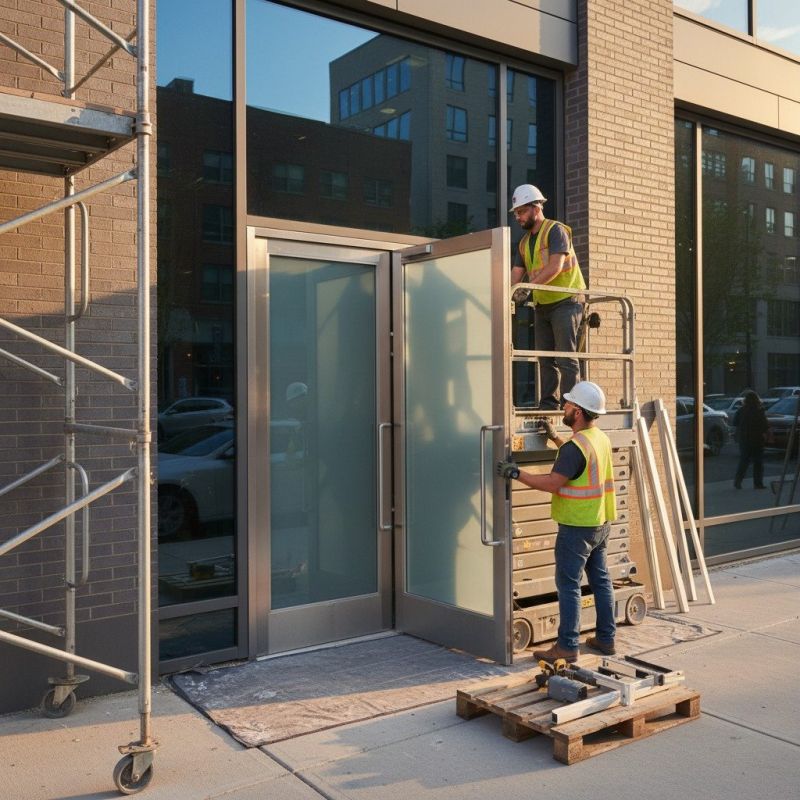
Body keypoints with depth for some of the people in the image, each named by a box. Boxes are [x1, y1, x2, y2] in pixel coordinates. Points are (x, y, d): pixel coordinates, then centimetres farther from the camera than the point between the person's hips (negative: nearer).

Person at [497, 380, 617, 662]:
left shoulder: (575, 446, -22)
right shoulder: (601, 438, 7)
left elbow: (552, 483, -27)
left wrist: (517, 474, -20)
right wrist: (555, 438, 26)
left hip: (577, 526, -9)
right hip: (600, 523, 9)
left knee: (568, 585, -2)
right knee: (601, 580, 15)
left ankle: (567, 647, 3)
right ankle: (606, 639, 24)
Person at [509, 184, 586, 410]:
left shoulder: (555, 230, -8)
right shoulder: (524, 242, 16)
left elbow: (556, 266, -22)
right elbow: (516, 273, 10)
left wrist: (529, 286, -29)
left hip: (565, 300, -8)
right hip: (542, 305, 8)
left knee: (565, 357, -10)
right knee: (545, 359, 7)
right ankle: (547, 404, 11)